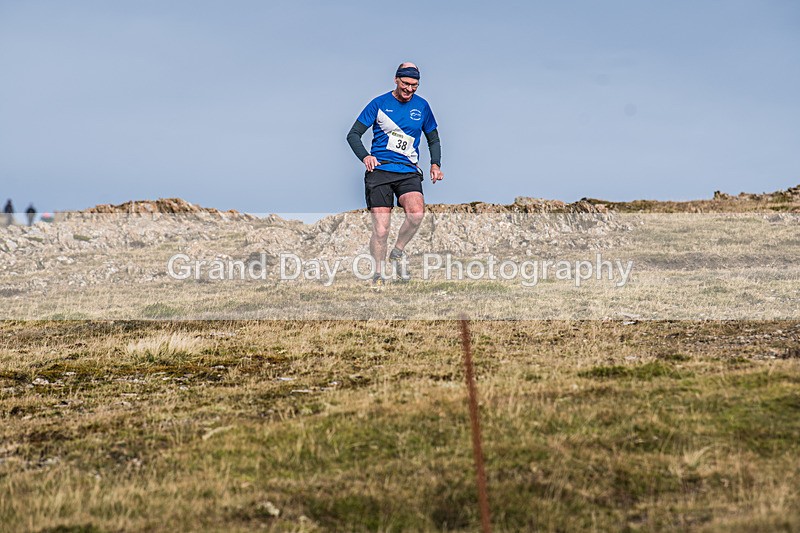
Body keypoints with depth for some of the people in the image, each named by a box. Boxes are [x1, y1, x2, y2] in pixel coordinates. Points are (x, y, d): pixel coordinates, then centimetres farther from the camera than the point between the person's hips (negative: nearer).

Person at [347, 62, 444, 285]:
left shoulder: (422, 106, 11)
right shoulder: (379, 104, 3)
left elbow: (433, 139, 24)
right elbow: (353, 135, 2)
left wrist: (435, 164, 7)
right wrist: (365, 156, -16)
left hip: (408, 172, 2)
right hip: (379, 170, -2)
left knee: (417, 214, -26)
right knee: (381, 230, -9)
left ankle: (398, 253, 0)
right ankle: (379, 274, 12)